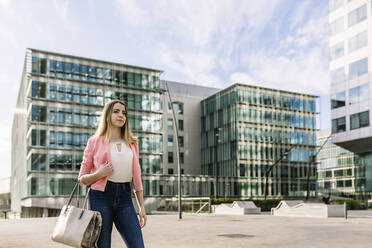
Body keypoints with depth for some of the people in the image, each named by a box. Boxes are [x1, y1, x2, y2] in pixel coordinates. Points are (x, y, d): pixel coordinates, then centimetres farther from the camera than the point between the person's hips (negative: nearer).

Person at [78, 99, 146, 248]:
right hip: (101, 197, -2)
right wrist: (99, 174, -13)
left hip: (124, 198, 3)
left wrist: (142, 206, 10)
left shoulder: (131, 143, 14)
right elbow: (82, 179, 8)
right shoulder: (95, 142, 5)